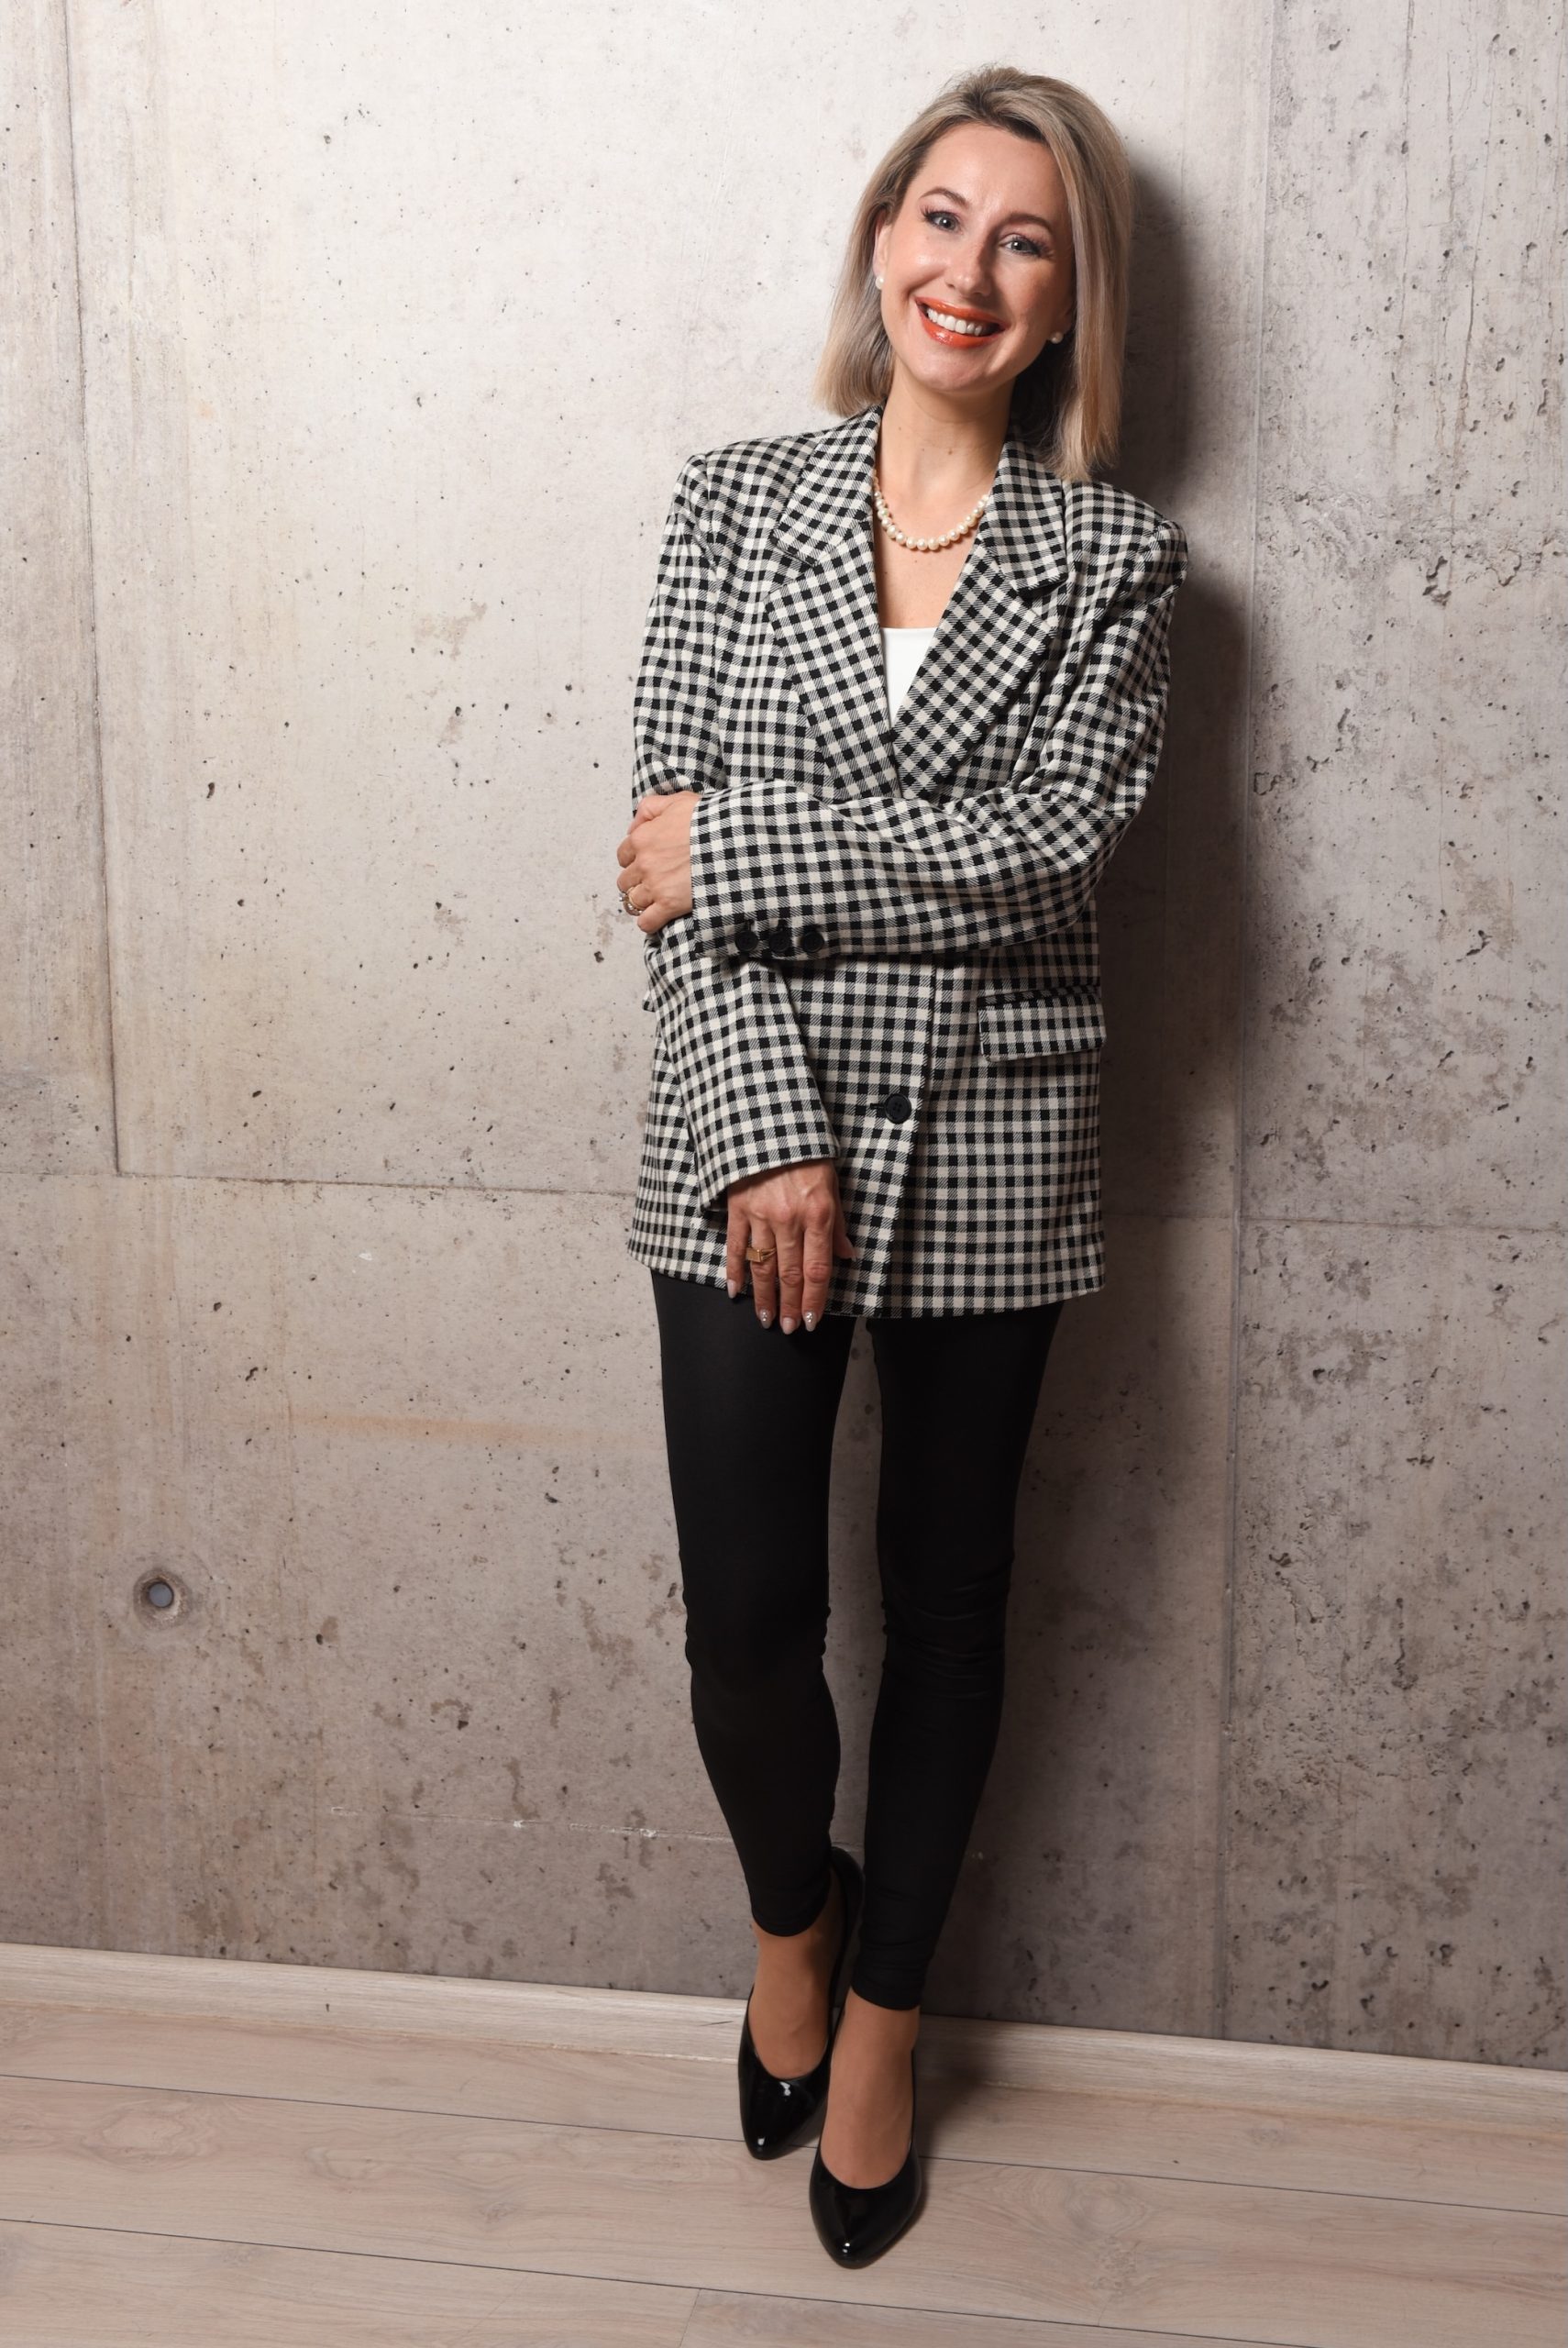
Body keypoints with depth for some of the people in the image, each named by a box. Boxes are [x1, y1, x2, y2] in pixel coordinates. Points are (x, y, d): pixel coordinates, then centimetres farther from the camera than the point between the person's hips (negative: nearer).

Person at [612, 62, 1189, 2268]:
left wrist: (744, 849, -15)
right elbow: (684, 837, -5)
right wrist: (768, 1133, -15)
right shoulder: (735, 500, 4)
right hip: (749, 1124, 0)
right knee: (747, 1609, 1)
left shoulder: (1117, 554, 2)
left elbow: (1054, 842, -13)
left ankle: (881, 2023, 33)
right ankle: (792, 1916, 34)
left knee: (945, 1600, 11)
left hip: (990, 1146, 0)